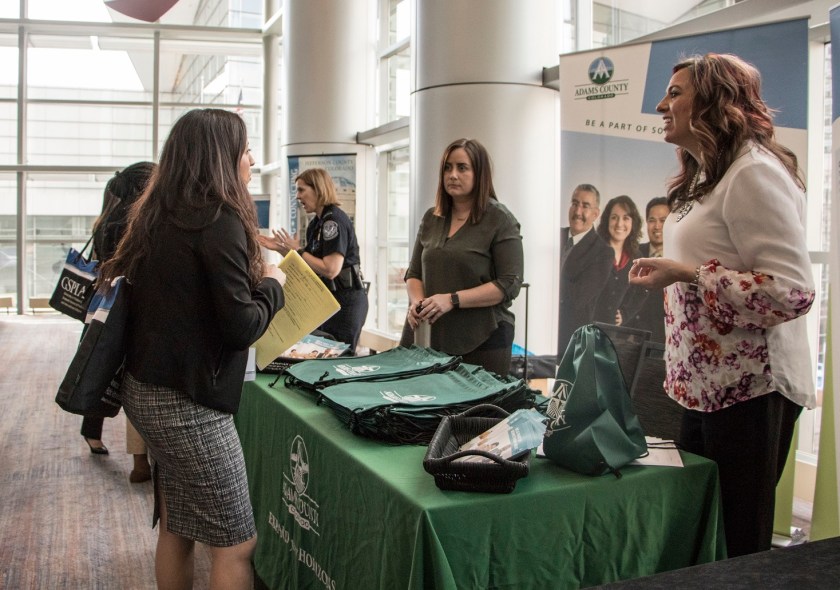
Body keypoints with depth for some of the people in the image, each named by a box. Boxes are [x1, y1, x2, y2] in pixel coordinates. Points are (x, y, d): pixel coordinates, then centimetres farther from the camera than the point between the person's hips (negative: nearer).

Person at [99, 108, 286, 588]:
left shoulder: (160, 216, 8)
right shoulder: (220, 221, -16)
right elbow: (241, 327, -20)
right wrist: (273, 286, -2)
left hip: (147, 389, 9)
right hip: (188, 402, -9)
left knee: (175, 528, 20)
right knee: (236, 545, 1)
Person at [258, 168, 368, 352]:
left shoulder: (334, 220, -17)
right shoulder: (316, 223, 11)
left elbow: (330, 270, -24)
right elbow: (308, 267, 14)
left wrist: (298, 251, -15)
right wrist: (281, 249, 4)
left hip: (345, 301, -10)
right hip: (329, 298, 10)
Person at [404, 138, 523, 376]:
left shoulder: (499, 219, -5)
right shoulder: (431, 218, 10)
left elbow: (509, 284, -11)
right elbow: (414, 274, 16)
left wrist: (453, 299, -18)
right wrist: (417, 302, -5)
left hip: (485, 339, -4)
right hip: (437, 338, 5)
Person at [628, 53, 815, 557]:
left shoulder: (754, 172, -15)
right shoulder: (707, 176, 17)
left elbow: (792, 291, -22)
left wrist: (685, 275, -22)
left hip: (748, 388, -9)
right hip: (708, 383, 9)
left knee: (739, 547, 2)